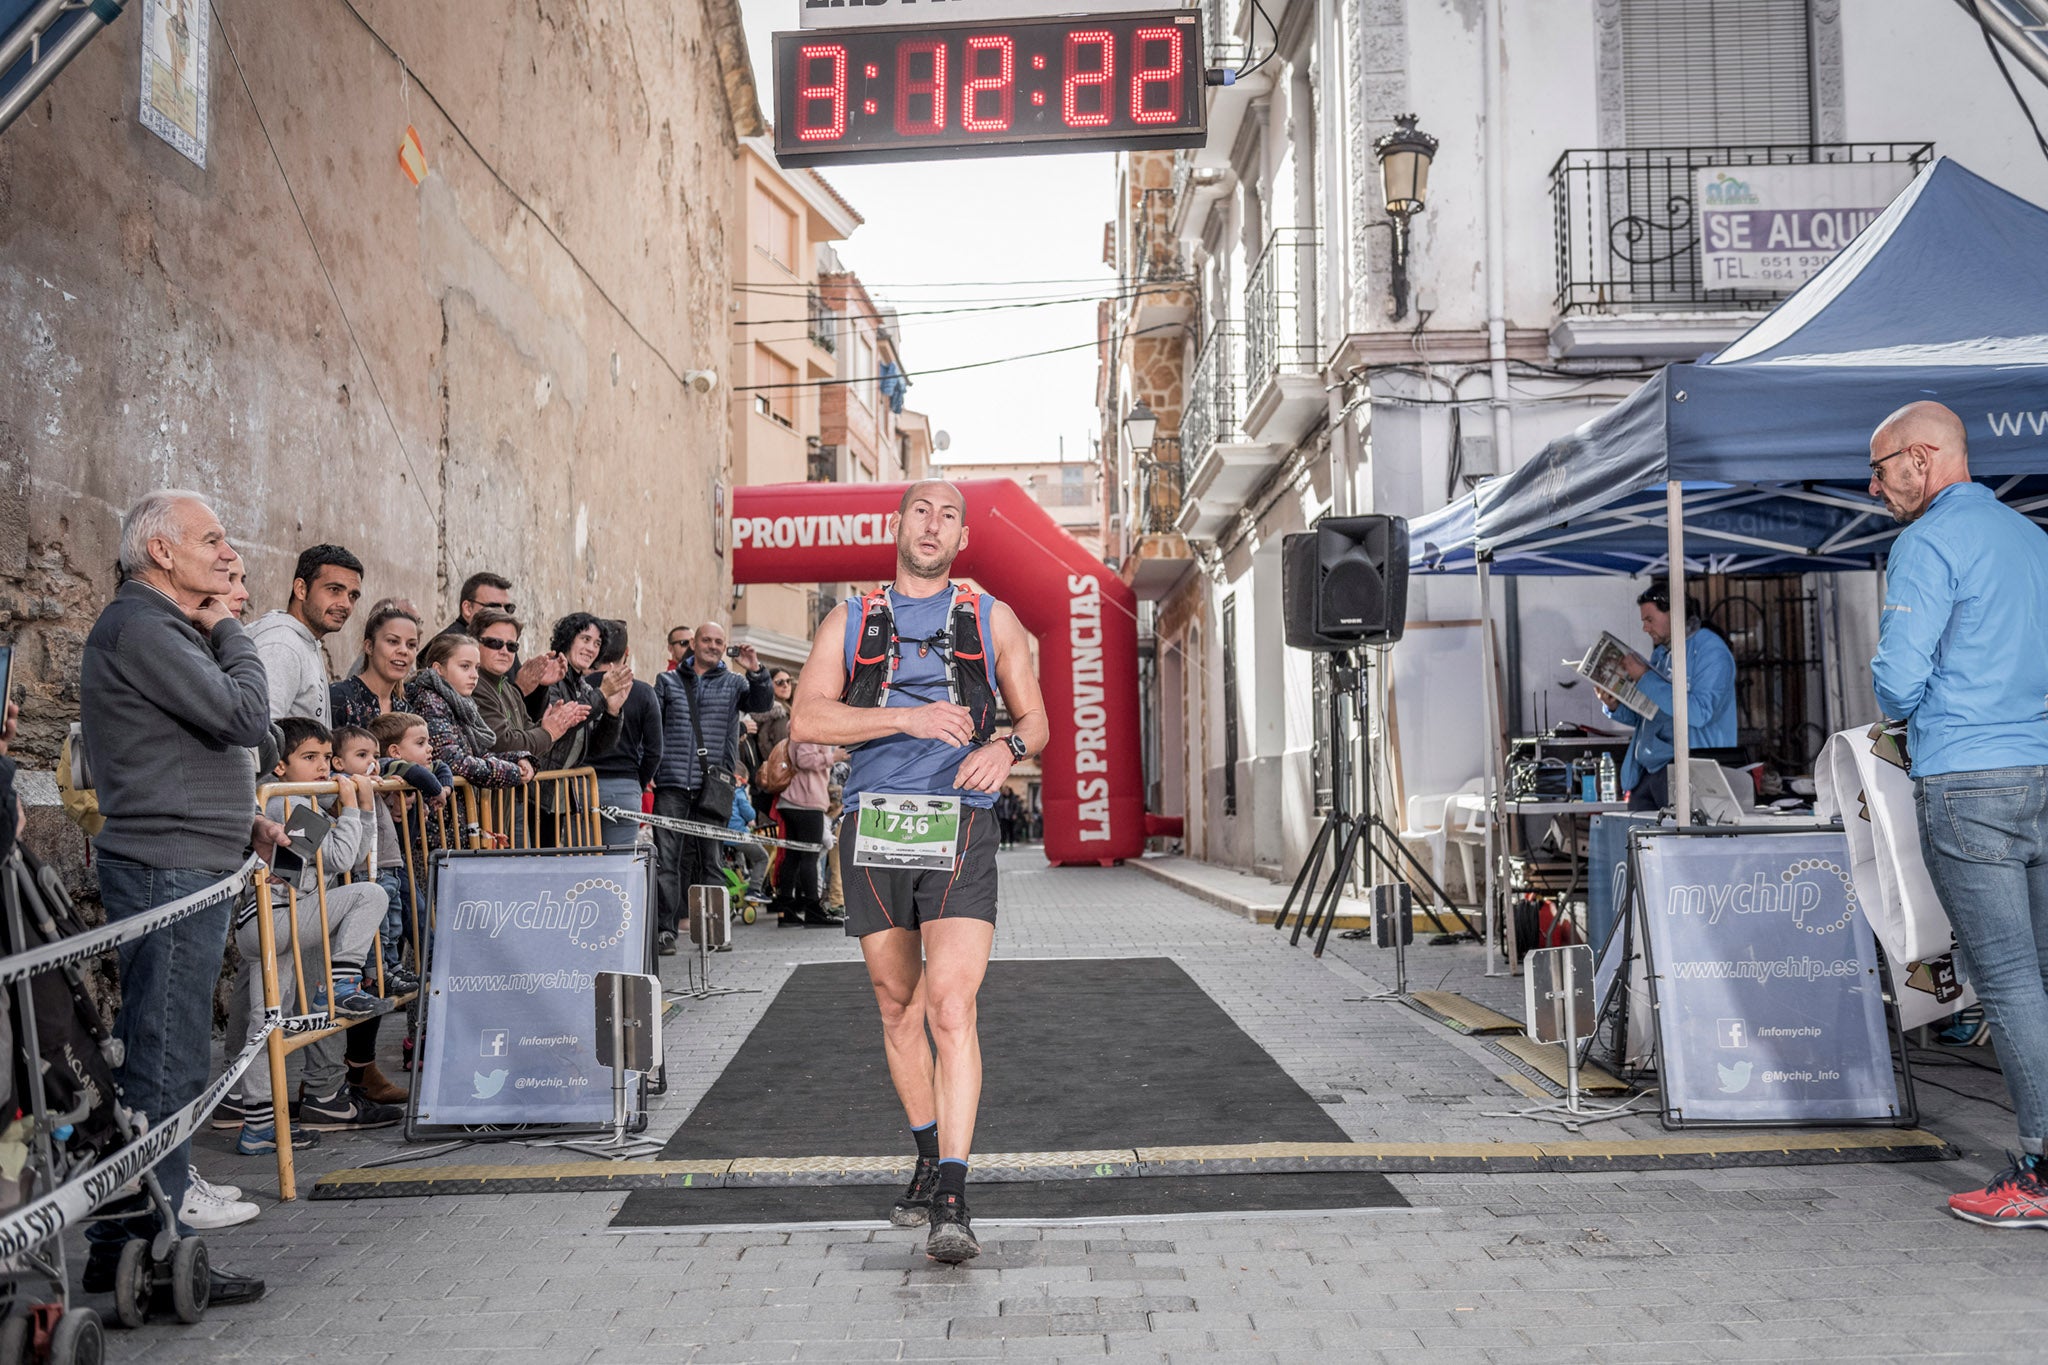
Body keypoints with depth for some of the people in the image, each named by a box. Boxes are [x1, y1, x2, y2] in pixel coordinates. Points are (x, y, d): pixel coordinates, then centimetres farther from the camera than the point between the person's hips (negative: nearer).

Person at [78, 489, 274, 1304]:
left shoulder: (164, 626, 20)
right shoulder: (140, 627, -13)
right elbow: (246, 718, -19)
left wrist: (242, 821, 16)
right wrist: (230, 632, -4)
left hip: (188, 868, 11)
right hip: (170, 873, -11)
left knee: (157, 1063, 15)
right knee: (166, 1068, -5)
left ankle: (118, 1248, 25)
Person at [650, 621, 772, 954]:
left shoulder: (734, 683, 12)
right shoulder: (668, 681, 14)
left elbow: (762, 705, -4)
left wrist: (757, 673, -21)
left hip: (713, 786, 0)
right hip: (671, 784, 0)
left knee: (709, 860, 6)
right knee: (666, 859, -6)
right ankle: (664, 929, -5)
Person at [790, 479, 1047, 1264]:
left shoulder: (992, 620, 13)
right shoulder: (850, 622, 12)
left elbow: (1035, 721, 16)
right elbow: (806, 720, -1)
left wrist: (1008, 747, -8)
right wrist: (908, 718, -13)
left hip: (959, 825, -2)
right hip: (873, 827, 2)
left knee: (951, 1007, -15)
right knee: (899, 1007, 12)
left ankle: (951, 1203, -14)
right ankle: (930, 1160, 32)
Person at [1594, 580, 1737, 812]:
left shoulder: (1710, 651, -7)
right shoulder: (1660, 654, 18)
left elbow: (1700, 712, -20)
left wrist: (1645, 678, -15)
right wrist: (1614, 706, 2)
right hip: (1645, 771, 7)